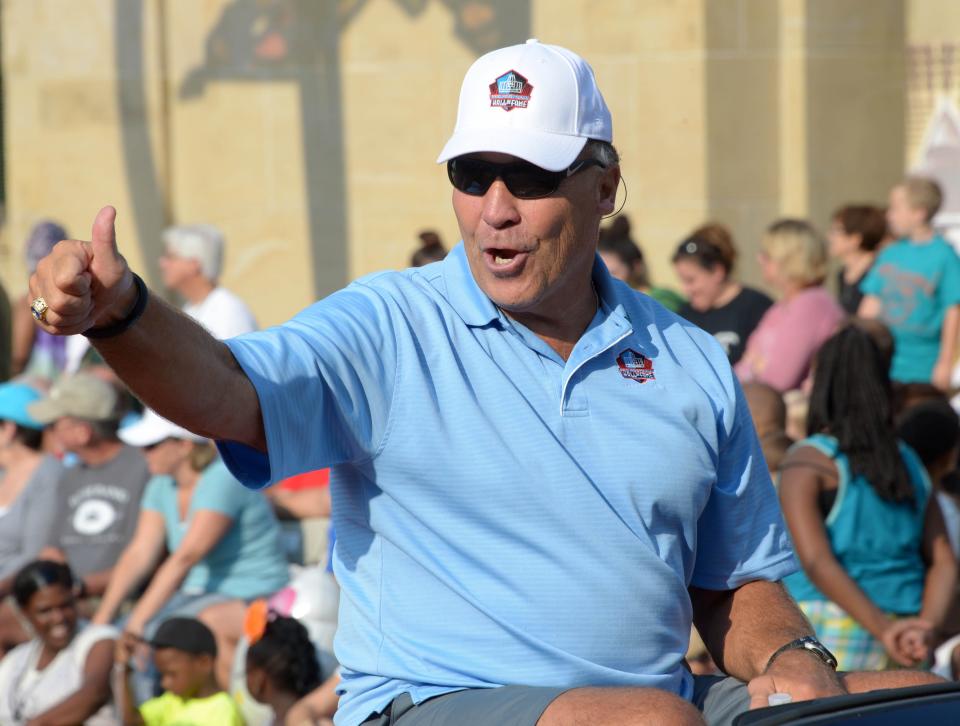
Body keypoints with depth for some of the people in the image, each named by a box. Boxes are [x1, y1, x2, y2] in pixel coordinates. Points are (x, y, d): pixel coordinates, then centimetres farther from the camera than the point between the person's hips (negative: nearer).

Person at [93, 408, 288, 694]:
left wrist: (139, 620, -27)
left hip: (251, 598, -8)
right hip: (202, 595, 8)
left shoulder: (223, 480, -18)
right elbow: (139, 554, 2)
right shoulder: (162, 487, 9)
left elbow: (185, 558, -24)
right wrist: (102, 619, -10)